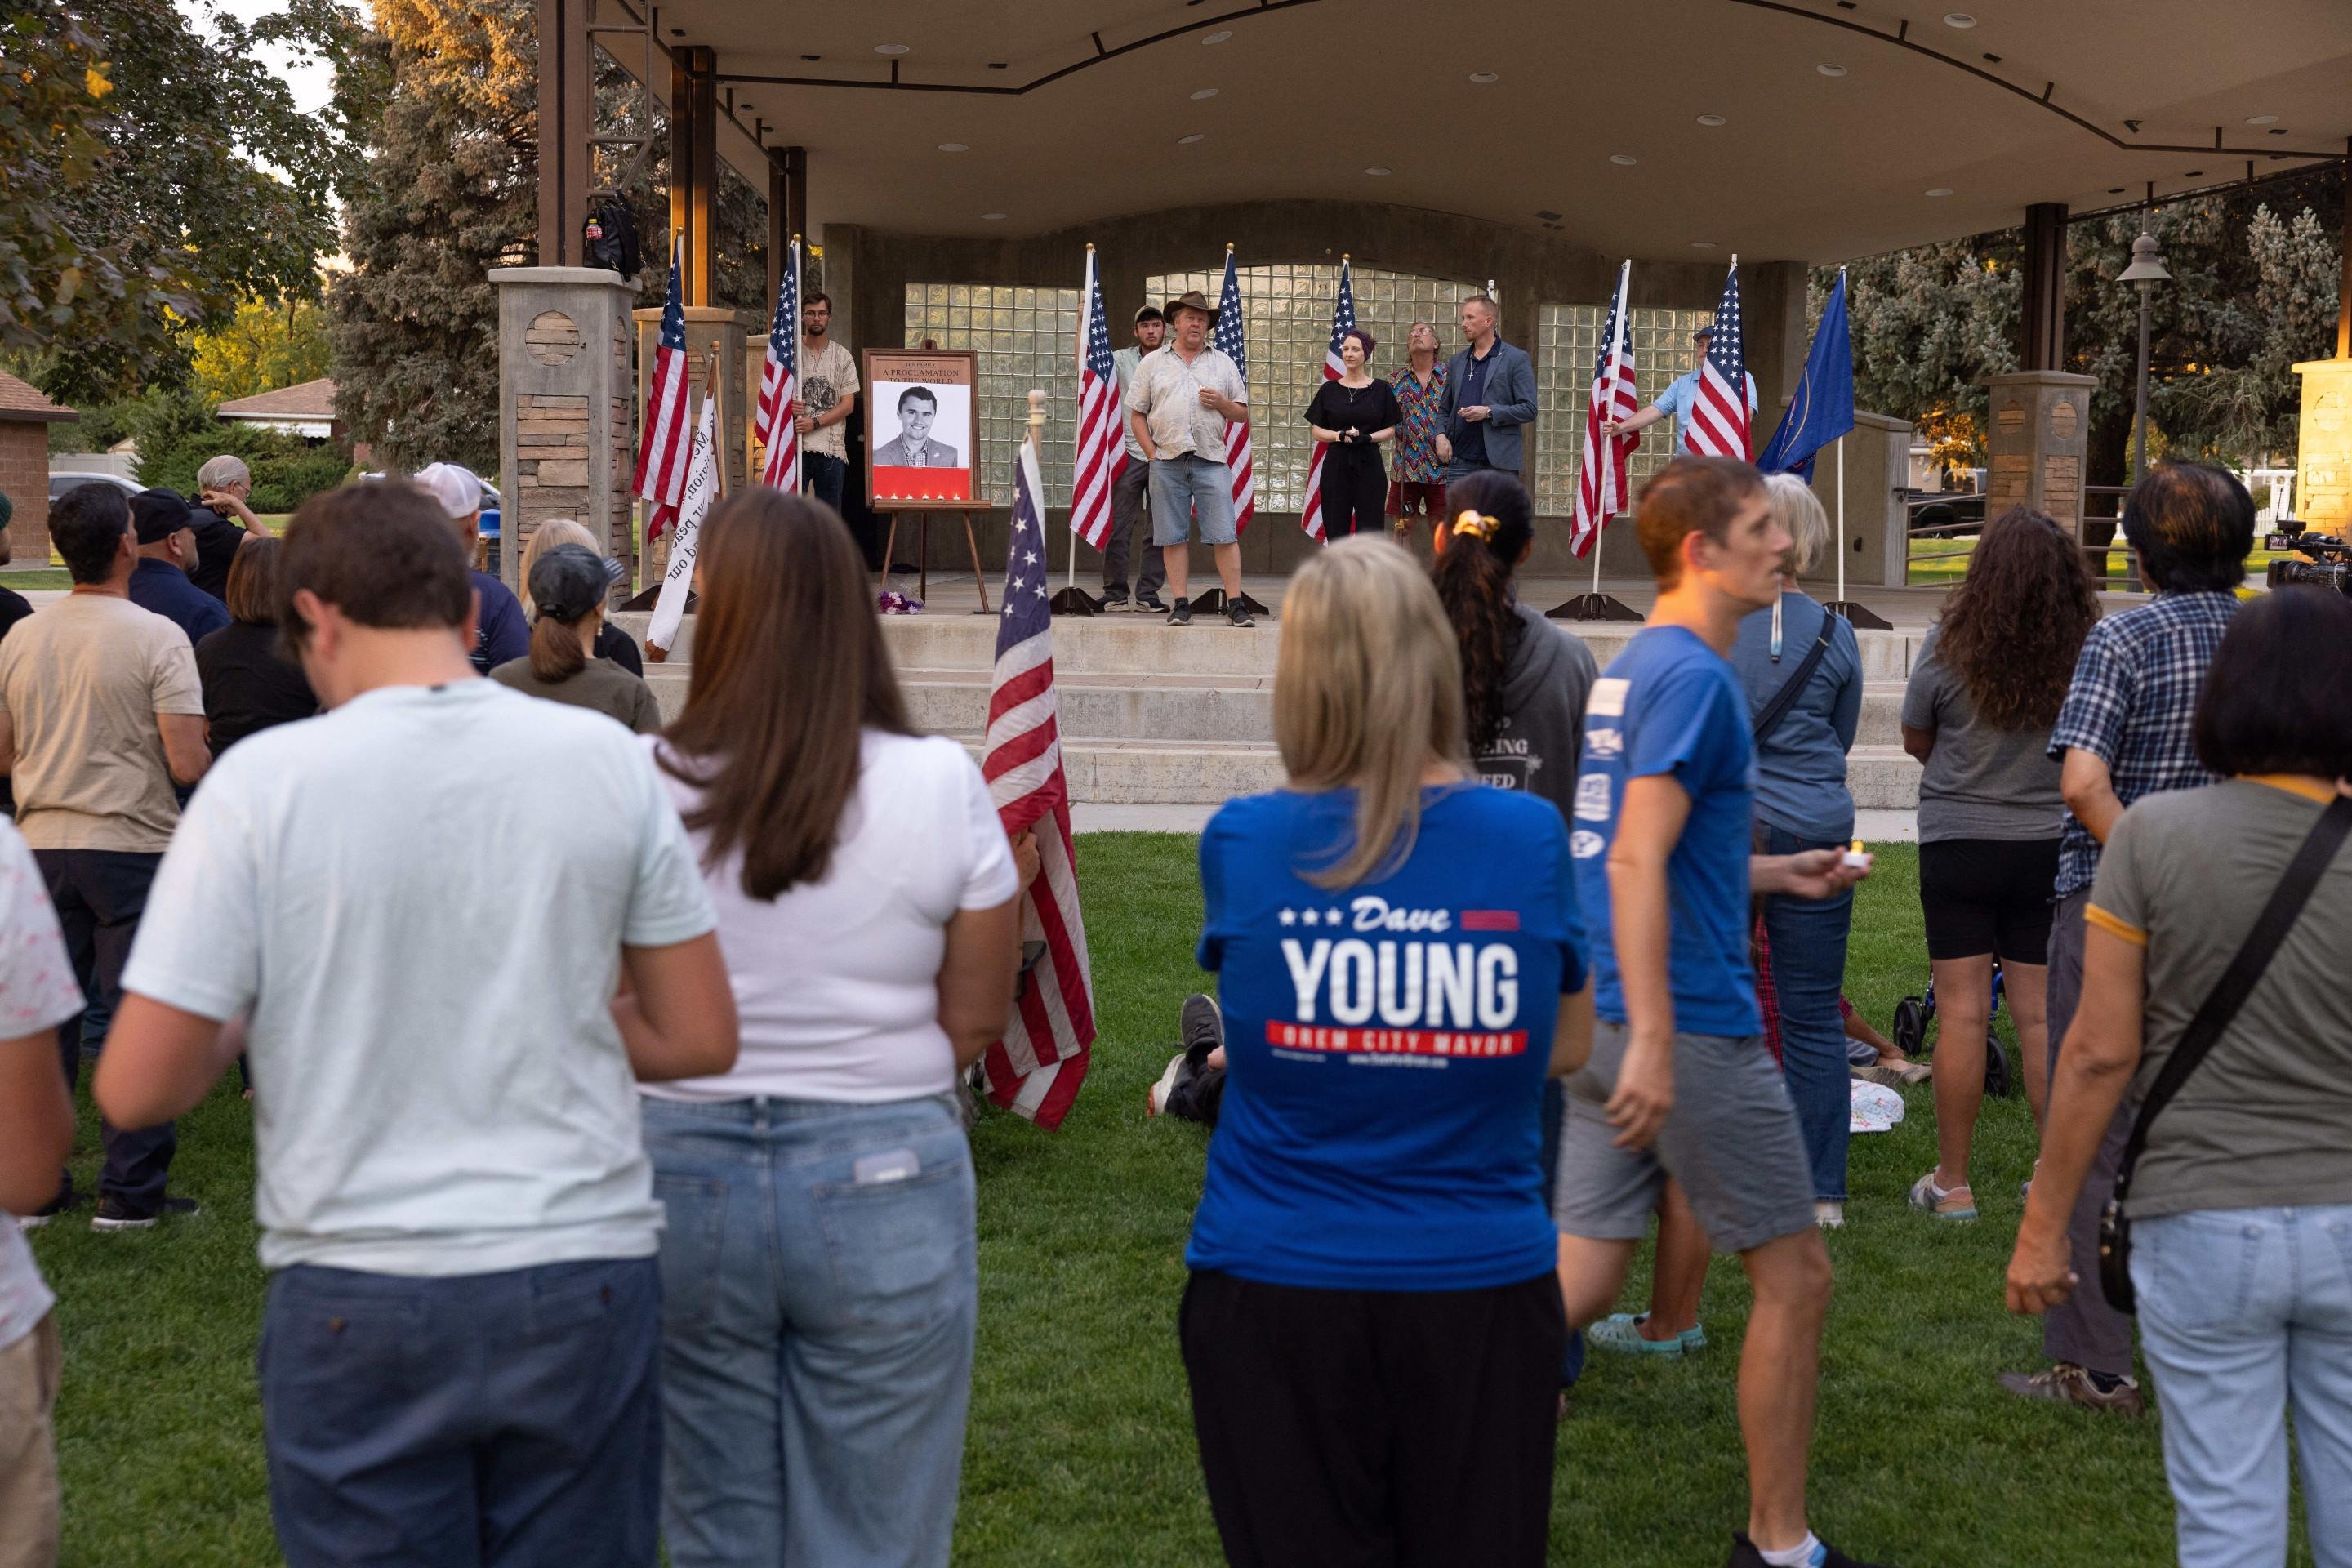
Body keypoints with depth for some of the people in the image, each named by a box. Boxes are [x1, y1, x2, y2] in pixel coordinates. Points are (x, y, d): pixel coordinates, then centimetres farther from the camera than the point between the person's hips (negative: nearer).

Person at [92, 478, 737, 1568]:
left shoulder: (264, 782, -10)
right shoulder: (605, 759, -3)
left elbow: (137, 1091, -8)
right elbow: (700, 1039, 3)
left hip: (359, 1302, -2)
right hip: (584, 1283, 2)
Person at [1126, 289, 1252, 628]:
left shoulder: (1223, 364, 15)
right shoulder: (1153, 363, 12)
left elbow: (1243, 413, 16)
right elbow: (1136, 415, 10)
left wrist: (1222, 403, -6)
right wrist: (1152, 454, -1)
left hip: (1211, 460, 0)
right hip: (1167, 461, 0)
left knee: (1225, 536, -6)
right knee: (1173, 536, 1)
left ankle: (1235, 604, -3)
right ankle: (1181, 605, 7)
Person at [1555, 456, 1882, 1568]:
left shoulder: (1631, 667, 15)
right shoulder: (1693, 675, -15)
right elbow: (1637, 863, -23)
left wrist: (1774, 874, 25)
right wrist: (1654, 1044, -26)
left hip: (1605, 1022, 9)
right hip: (1691, 1028, -9)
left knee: (1579, 1282, 10)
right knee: (1795, 1277, 7)